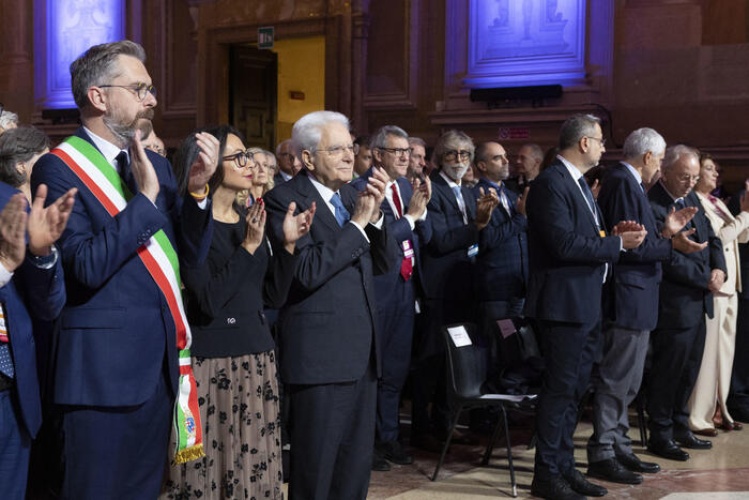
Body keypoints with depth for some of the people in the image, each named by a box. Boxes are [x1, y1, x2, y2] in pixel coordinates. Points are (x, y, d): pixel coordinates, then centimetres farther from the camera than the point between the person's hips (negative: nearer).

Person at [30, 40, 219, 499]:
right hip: (105, 366, -7)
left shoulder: (155, 165, 11)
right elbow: (86, 267, -19)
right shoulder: (59, 168, -10)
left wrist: (197, 190, -6)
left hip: (161, 361, 7)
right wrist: (144, 198, -18)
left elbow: (193, 253, 9)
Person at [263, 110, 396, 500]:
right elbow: (307, 272, -22)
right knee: (315, 466, 4)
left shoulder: (351, 195, 12)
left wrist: (374, 215, -6)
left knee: (357, 463, 16)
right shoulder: (285, 199, -10)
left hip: (361, 347, 7)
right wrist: (357, 223, -17)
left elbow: (383, 262, 10)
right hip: (320, 352, -7)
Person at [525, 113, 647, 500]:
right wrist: (617, 243, -16)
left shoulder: (578, 182, 15)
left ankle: (565, 466, 26)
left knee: (573, 389, 15)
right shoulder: (551, 182, -16)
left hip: (586, 304, 10)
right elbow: (564, 244, -24)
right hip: (564, 303, -10)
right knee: (559, 388, -3)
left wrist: (613, 233, 0)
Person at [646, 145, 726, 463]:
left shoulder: (691, 198, 11)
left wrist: (719, 268, -3)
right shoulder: (653, 207, -18)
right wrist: (707, 280, -14)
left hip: (697, 303, 9)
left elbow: (711, 238, 16)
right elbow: (671, 260, -21)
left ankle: (679, 426, 29)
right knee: (667, 369, 0)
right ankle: (660, 435, 13)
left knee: (689, 367, 16)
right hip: (673, 303, -9)